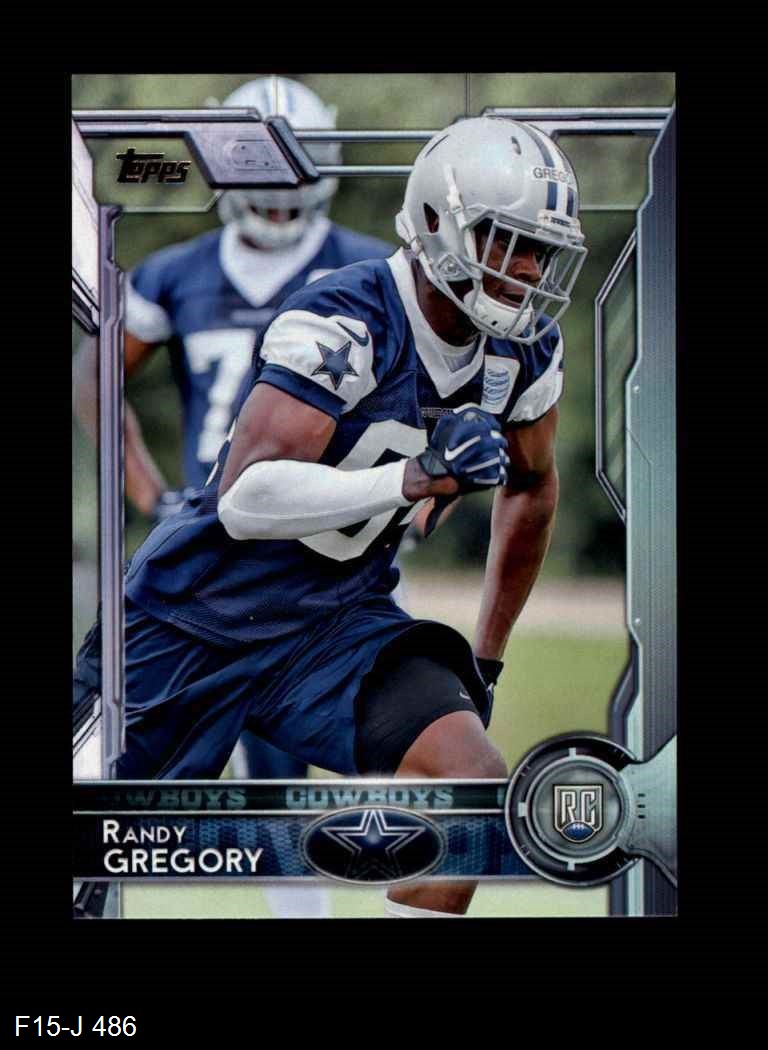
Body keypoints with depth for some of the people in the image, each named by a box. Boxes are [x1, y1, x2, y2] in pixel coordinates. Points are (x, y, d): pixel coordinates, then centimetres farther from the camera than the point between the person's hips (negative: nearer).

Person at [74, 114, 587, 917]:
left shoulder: (523, 350, -5)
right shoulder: (344, 323, -26)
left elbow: (530, 489, 15)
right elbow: (244, 499, -35)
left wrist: (484, 660, 16)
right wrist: (416, 476, -46)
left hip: (338, 624, 5)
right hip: (200, 620, -5)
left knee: (476, 785, -18)